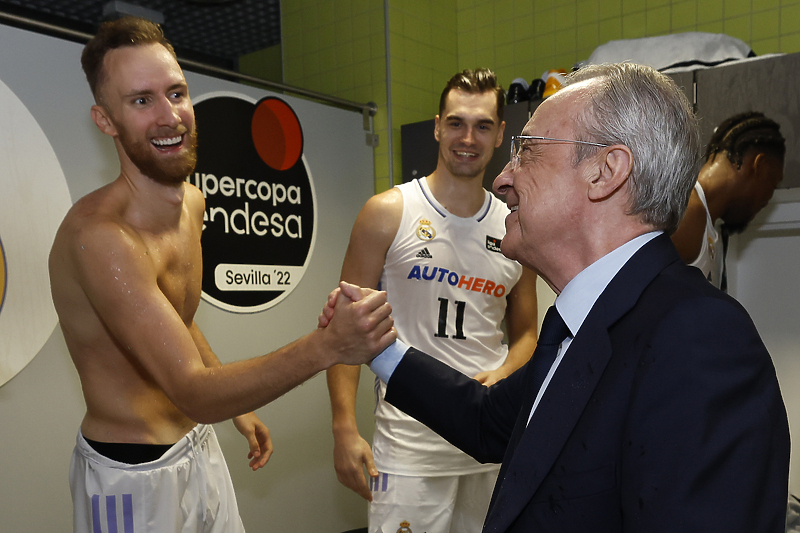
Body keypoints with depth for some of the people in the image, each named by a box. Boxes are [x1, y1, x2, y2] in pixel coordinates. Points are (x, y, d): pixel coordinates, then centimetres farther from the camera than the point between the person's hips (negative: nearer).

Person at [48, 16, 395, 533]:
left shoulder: (192, 203, -1)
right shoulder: (99, 234, -28)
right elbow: (195, 392, -32)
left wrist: (238, 405, 13)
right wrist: (328, 345, -43)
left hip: (200, 448, 7)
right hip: (133, 474, -7)